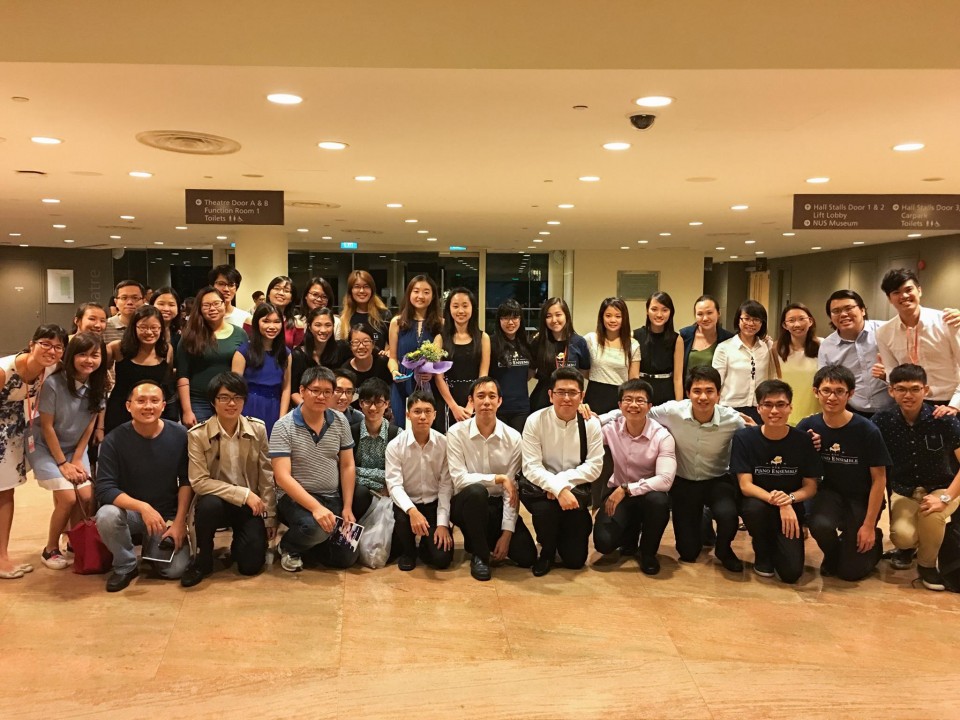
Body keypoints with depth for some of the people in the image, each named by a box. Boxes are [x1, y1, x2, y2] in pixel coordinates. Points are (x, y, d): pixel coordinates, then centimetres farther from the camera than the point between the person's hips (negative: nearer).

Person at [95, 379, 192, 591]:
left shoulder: (180, 435, -9)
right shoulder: (114, 440, -14)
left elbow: (186, 481, -3)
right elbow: (104, 489, -19)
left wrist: (179, 521, -10)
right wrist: (142, 507, -32)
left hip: (168, 516, 1)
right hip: (130, 513, -1)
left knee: (175, 569, -18)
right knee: (106, 515, -34)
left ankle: (153, 545, 19)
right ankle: (126, 566, -5)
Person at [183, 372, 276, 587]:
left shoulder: (258, 429, -5)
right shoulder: (198, 435, -13)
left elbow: (267, 476, 0)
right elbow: (199, 482, -18)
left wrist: (270, 516, -1)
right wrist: (243, 493, -23)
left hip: (250, 504, 2)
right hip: (216, 502, -1)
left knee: (251, 564, -13)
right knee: (210, 504, -37)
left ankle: (239, 544, 26)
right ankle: (202, 559, -9)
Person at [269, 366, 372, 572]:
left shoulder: (340, 421, 1)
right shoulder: (284, 426, -13)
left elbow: (347, 466, 5)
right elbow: (282, 477, -20)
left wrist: (347, 507, -5)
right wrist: (315, 507, -30)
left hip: (333, 497, 5)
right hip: (295, 497, -5)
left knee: (346, 558, -2)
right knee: (316, 528, -36)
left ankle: (307, 542, 28)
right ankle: (288, 546, -1)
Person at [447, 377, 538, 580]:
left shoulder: (512, 437, -8)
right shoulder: (456, 433, -12)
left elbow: (512, 488, -9)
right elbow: (459, 479, -19)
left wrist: (507, 533, -14)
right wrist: (499, 478, -24)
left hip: (498, 504, 2)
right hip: (467, 503, -2)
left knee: (526, 556, -14)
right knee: (476, 491, -37)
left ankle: (486, 538, 18)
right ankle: (479, 554, -14)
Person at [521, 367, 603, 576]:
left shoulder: (591, 424, -7)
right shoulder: (535, 421, -12)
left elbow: (594, 467, -8)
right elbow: (531, 467, -18)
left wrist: (563, 481, -22)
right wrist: (558, 488, -32)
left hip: (576, 489, 1)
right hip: (541, 487, -1)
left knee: (575, 559, -10)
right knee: (544, 508, -37)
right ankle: (546, 551, -3)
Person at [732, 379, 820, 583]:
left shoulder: (803, 440, -8)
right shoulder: (744, 438, -12)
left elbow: (811, 487, -2)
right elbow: (745, 485, -15)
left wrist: (790, 498, -24)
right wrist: (777, 501, -31)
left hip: (791, 508, 1)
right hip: (759, 503, 0)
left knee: (791, 572, -18)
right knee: (754, 507, -37)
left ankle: (777, 546, 21)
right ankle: (762, 553, -3)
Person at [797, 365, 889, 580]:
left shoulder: (867, 431, -19)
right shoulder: (807, 427, -11)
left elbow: (879, 479, -11)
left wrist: (869, 525, -10)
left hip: (861, 498, -2)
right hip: (829, 492, 2)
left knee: (851, 571, -4)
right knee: (821, 525, -32)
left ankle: (874, 540, 29)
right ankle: (832, 554, 4)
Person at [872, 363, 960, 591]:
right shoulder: (882, 420, -12)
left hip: (941, 488, -1)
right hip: (903, 492, 1)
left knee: (930, 514, -35)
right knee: (902, 535, -27)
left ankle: (927, 565, -3)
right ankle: (907, 547, 15)